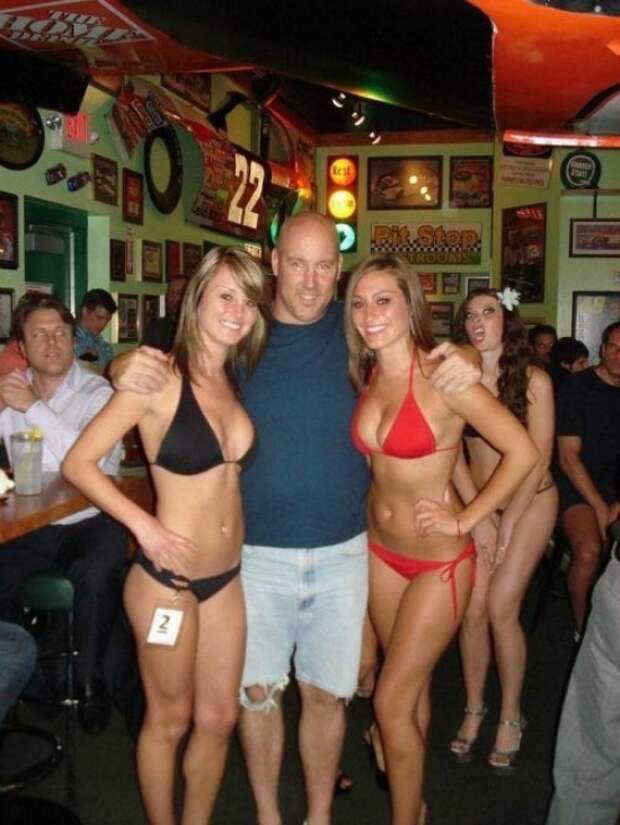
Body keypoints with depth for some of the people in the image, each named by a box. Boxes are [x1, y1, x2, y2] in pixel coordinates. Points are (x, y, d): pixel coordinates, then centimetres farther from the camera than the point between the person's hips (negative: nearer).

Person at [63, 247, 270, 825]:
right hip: (167, 577, -6)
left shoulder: (234, 381, 4)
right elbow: (78, 463, -15)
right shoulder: (160, 378, -15)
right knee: (169, 719, 13)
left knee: (219, 717, 16)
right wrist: (144, 526, -20)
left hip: (226, 577, 6)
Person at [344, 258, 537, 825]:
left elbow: (523, 452, -19)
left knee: (391, 703, -1)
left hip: (438, 561, -6)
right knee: (413, 687, 21)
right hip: (380, 550, 6)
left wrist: (464, 520, -16)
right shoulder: (367, 377, -1)